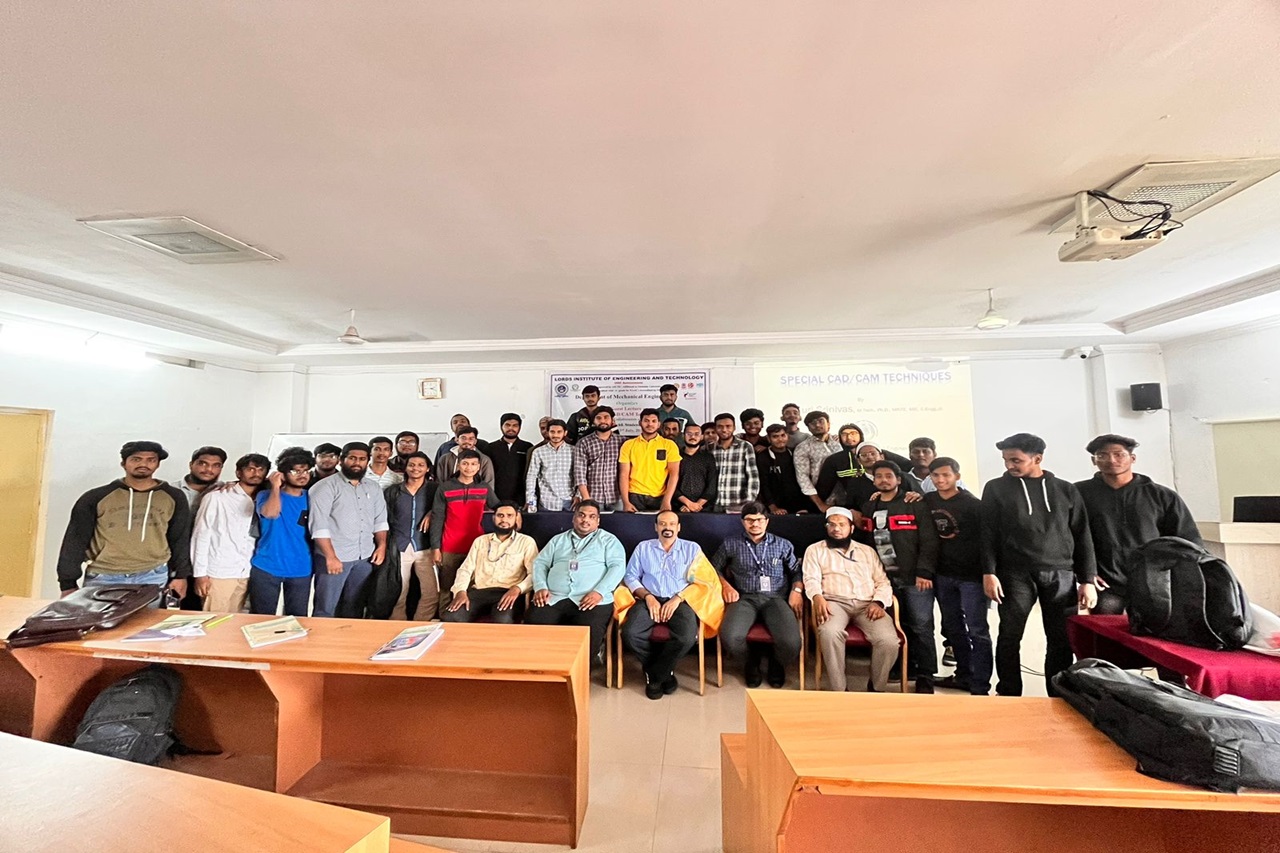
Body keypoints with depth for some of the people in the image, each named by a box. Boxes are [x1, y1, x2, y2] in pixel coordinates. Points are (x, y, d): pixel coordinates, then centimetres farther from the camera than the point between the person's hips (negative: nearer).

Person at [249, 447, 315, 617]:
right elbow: (270, 513, -26)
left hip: (301, 569, 2)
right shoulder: (266, 494, -3)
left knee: (297, 620, 12)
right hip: (266, 568, -2)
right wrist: (275, 487, -19)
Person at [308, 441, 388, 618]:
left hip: (365, 558, 5)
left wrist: (382, 545, 0)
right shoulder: (325, 487, -7)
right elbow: (318, 525, -13)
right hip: (334, 557, -5)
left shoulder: (373, 488, 11)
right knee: (325, 609, 2)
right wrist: (330, 557, -17)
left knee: (355, 608, 15)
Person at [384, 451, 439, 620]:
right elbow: (383, 519, 10)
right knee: (397, 595, 7)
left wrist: (432, 513, -9)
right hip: (398, 548, 1)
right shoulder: (391, 491, 8)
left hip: (425, 548, 0)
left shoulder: (435, 489, 5)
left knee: (432, 593, -4)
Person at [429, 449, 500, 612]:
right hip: (450, 549, -1)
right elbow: (437, 519, -1)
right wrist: (435, 548, -4)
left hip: (477, 548, 1)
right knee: (447, 591, 7)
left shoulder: (485, 488, 6)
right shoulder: (445, 488, 0)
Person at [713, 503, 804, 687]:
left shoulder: (782, 544, 16)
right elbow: (714, 568, 18)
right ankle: (751, 661, 8)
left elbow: (797, 570, 16)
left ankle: (777, 663, 13)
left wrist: (797, 591, -3)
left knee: (791, 642, -28)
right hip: (745, 599, 0)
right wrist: (726, 585, 1)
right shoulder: (731, 544, 13)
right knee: (729, 637, -31)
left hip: (775, 599, 1)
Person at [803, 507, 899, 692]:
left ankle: (877, 687, 1)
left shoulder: (867, 551, 23)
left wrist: (879, 602, -6)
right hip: (834, 602, -2)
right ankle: (839, 689, -17)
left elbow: (883, 582, 15)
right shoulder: (815, 549, 15)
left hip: (867, 604, 3)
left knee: (889, 640, -26)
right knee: (829, 633, -35)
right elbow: (811, 579, 2)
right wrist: (817, 597, -21)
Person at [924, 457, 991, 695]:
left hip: (971, 575, -5)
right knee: (952, 628, 15)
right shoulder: (927, 501, 3)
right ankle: (964, 675, 29)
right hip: (942, 575, 5)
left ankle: (980, 687, 8)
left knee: (977, 631, 0)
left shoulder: (973, 504, -10)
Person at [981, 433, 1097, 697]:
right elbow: (988, 534, 0)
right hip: (1016, 575, -2)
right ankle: (1008, 696, 11)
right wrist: (989, 573, -7)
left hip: (1061, 575, 2)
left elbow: (1082, 537, 9)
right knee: (1009, 637, 0)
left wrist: (1087, 580, 3)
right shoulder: (996, 488, 3)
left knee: (1062, 641, 5)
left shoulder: (1065, 490, 9)